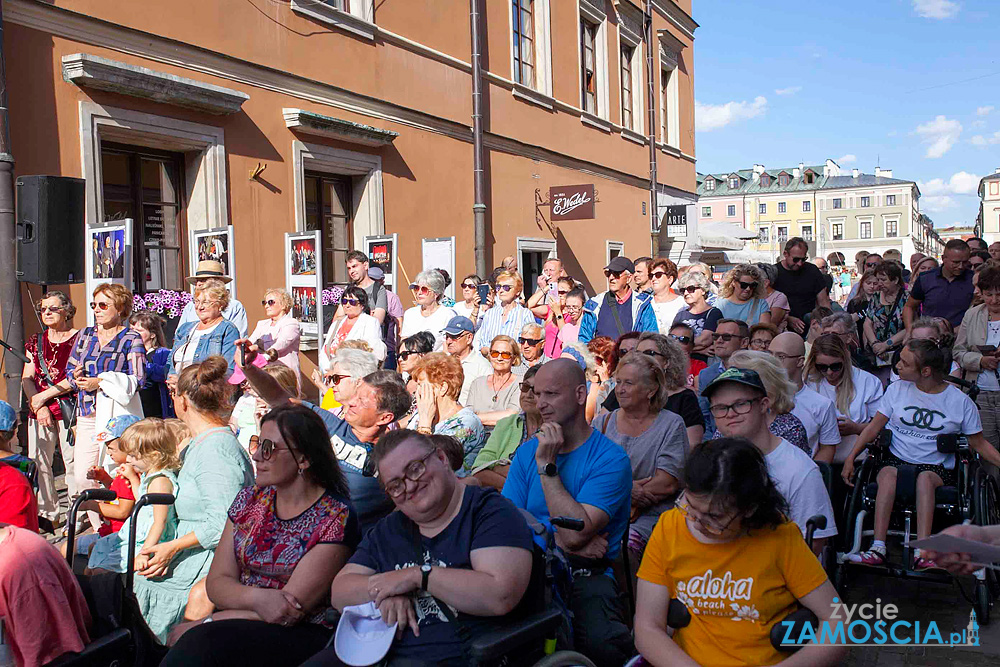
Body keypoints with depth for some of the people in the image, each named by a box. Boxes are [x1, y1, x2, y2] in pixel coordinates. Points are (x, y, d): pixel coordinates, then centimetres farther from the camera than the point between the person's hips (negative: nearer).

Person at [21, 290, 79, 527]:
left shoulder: (78, 339, 2)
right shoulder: (35, 342, 16)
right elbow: (27, 379, 11)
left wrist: (44, 396, -9)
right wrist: (38, 406, -4)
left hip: (69, 409, -5)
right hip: (39, 410, 5)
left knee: (73, 461, -5)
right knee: (38, 462, 2)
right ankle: (47, 514, 12)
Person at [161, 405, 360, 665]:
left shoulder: (336, 516, -10)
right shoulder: (249, 499, 9)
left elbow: (292, 610, -12)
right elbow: (217, 582, 5)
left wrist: (202, 625, -11)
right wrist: (257, 599, -16)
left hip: (304, 636, -5)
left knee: (203, 641, -28)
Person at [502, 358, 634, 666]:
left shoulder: (610, 459, -6)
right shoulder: (527, 452, 11)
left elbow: (576, 533, -17)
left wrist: (547, 466, -13)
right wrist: (563, 542, -10)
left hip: (586, 575, -3)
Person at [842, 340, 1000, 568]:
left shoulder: (960, 401, 2)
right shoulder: (897, 389, 6)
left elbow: (979, 443, 9)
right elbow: (874, 427, 8)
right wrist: (851, 458, 0)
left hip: (937, 468, -1)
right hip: (896, 460, 1)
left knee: (924, 478, -35)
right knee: (888, 474, -33)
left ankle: (922, 553, -42)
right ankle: (878, 548, -38)